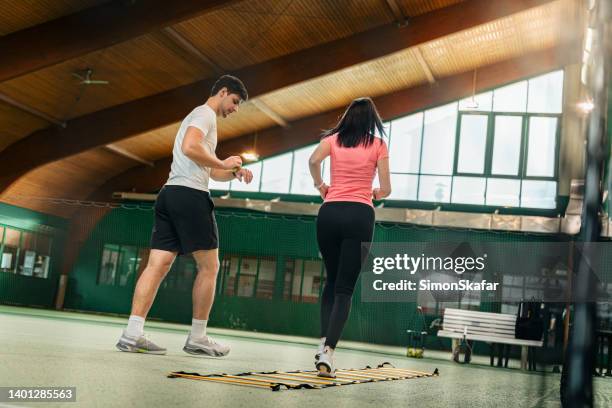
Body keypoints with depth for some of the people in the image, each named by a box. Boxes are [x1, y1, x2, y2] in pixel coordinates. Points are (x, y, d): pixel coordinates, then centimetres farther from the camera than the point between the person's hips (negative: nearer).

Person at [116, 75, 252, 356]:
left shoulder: (200, 117, 31)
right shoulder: (205, 114, 0)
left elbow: (212, 172, 34)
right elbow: (189, 147, -21)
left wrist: (234, 172, 16)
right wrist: (222, 163, -10)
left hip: (169, 193, 9)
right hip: (190, 194, -9)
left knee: (157, 265, 0)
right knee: (209, 266, 0)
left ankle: (132, 334, -6)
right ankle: (197, 338, 4)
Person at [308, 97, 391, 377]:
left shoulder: (333, 139, 10)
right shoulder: (378, 145, 8)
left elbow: (313, 160, -9)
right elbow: (385, 189, 4)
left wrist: (320, 186, 8)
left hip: (329, 212, 2)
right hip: (360, 215, -2)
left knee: (331, 281, 19)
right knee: (345, 288, -1)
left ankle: (324, 342, 8)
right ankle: (328, 353, -12)